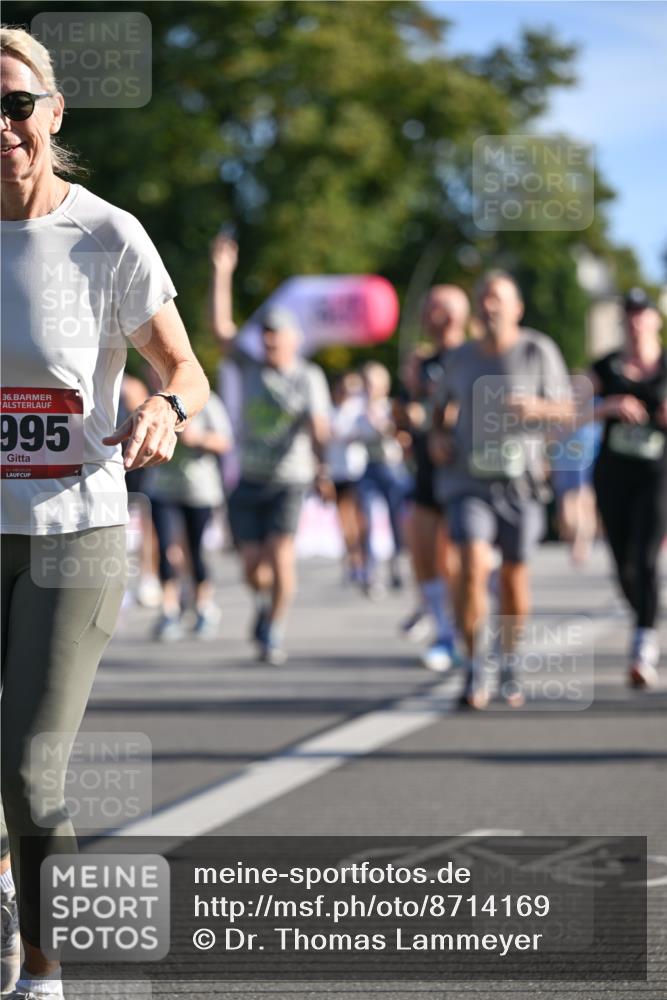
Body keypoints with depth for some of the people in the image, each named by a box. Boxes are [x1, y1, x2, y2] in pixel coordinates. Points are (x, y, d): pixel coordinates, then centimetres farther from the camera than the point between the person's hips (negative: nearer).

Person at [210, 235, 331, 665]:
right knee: (253, 565, -2)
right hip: (250, 480, 3)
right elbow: (221, 327, 1)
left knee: (281, 556, -15)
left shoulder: (309, 377, 0)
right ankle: (267, 599, 32)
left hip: (290, 480, -3)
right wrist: (222, 273, -5)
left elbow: (319, 425, -12)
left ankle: (275, 633, 1)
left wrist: (321, 464, -30)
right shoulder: (251, 368, 9)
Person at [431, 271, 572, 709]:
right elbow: (442, 402, 20)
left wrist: (538, 407, -25)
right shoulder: (461, 357, 3)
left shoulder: (539, 351, -5)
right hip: (468, 477, 0)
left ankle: (510, 662, 32)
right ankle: (474, 670, -9)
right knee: (474, 565, -18)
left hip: (519, 479, 0)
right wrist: (438, 435, 0)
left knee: (515, 574, 9)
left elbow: (566, 411, -4)